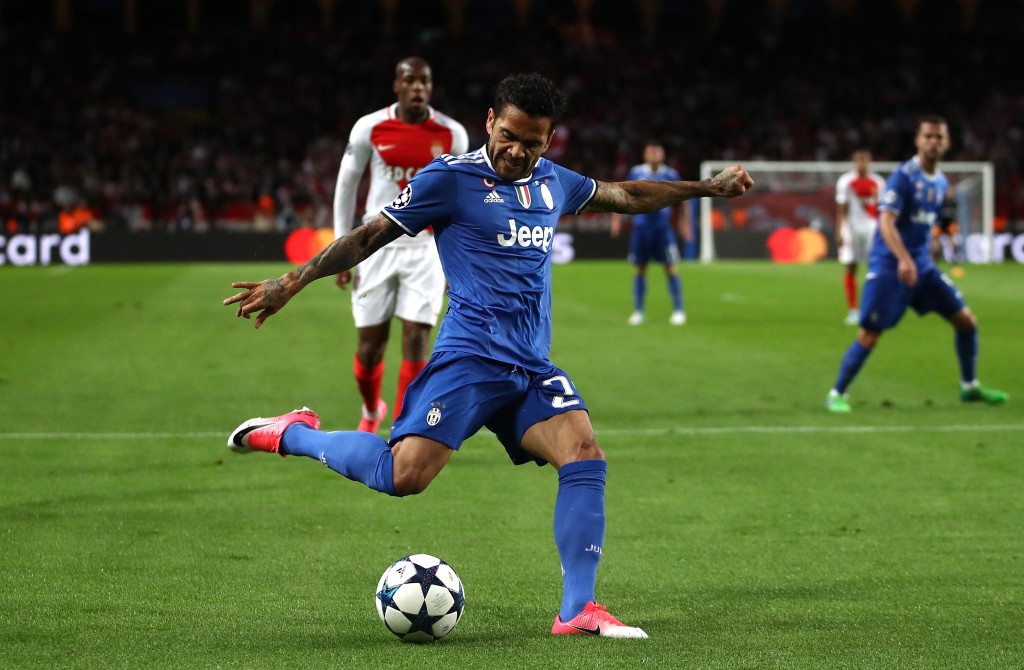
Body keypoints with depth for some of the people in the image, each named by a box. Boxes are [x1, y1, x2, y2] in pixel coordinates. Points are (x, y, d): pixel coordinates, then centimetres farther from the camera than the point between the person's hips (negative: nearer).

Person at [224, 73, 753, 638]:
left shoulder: (553, 182, 15)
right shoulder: (451, 177, -3)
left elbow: (626, 195, 33)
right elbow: (370, 235, 1)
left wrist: (705, 187, 36)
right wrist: (291, 282, -2)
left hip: (533, 367, 6)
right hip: (470, 357, -6)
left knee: (585, 457, -16)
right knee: (403, 476, -20)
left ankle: (577, 611, -13)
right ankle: (292, 434, 4)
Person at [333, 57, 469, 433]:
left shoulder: (452, 134, -1)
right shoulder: (369, 128, -3)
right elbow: (346, 186, 6)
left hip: (427, 247, 0)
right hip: (378, 245, 0)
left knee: (416, 339, -10)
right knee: (370, 343, 3)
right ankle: (371, 410, 34)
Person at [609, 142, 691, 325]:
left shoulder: (671, 175, 2)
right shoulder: (636, 172, 3)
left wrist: (683, 222, 7)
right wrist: (616, 217, 4)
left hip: (663, 228, -1)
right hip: (641, 227, 1)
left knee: (671, 269, -6)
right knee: (640, 269, 5)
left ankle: (678, 310, -1)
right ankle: (638, 311, 14)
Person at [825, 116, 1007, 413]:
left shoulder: (941, 183, 10)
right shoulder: (903, 176, -13)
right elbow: (886, 223, -23)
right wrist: (904, 259, -36)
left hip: (921, 265, 7)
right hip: (889, 266, -7)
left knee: (966, 320, 5)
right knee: (869, 335, -11)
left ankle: (969, 387, 22)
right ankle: (837, 394, 3)